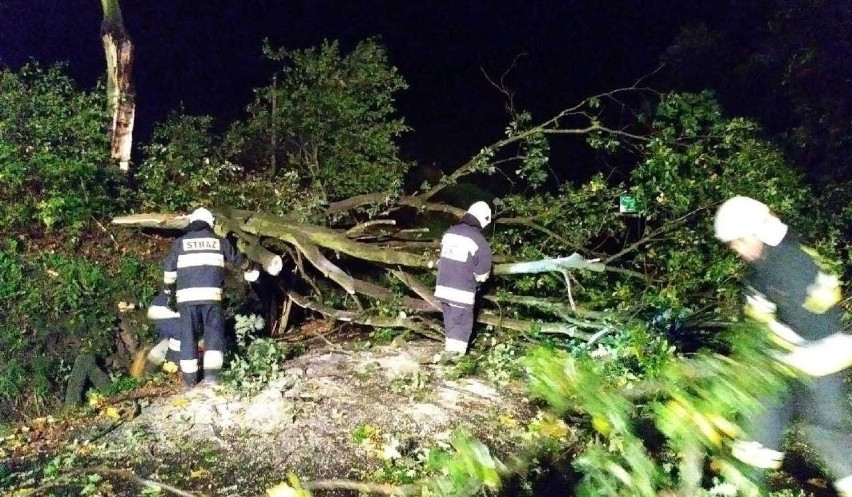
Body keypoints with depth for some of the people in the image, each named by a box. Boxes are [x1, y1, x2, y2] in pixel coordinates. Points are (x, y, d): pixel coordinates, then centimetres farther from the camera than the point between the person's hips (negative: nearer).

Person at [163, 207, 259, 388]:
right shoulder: (219, 241, 12)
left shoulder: (180, 243, 11)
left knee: (188, 336, 9)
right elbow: (237, 260, 26)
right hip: (211, 295, -1)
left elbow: (169, 270, 11)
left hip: (186, 297, 1)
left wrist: (169, 289, 29)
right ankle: (211, 374, -12)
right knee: (214, 333, 2)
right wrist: (249, 269, 46)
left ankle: (190, 380, 12)